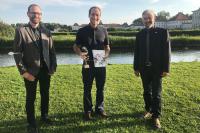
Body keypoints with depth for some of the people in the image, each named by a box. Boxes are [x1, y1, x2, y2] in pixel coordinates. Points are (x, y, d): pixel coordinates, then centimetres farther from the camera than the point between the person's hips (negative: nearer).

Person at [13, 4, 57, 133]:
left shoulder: (46, 31, 5)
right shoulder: (21, 30, -6)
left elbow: (52, 50, 7)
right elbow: (17, 53, -9)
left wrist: (53, 66, -1)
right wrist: (23, 71, -13)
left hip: (45, 69, 4)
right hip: (31, 71, -3)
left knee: (45, 94, 16)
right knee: (31, 97, 10)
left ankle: (44, 116, 38)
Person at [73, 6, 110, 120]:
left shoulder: (104, 31, 3)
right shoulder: (82, 31, -3)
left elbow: (107, 47, 10)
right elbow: (76, 46, 4)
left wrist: (106, 54, -11)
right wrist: (80, 53, -17)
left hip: (100, 65, 2)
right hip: (88, 65, -2)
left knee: (101, 88, 11)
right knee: (87, 89, 9)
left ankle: (100, 108, 29)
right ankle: (88, 111, 24)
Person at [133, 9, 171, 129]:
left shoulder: (163, 32, -5)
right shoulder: (140, 34, 6)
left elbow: (167, 51, -7)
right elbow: (137, 52, 8)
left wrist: (166, 69, -11)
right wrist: (136, 68, 6)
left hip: (157, 69, -3)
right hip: (144, 68, 3)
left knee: (156, 94, 3)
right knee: (147, 92, 13)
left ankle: (156, 116, 13)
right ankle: (149, 110, 30)